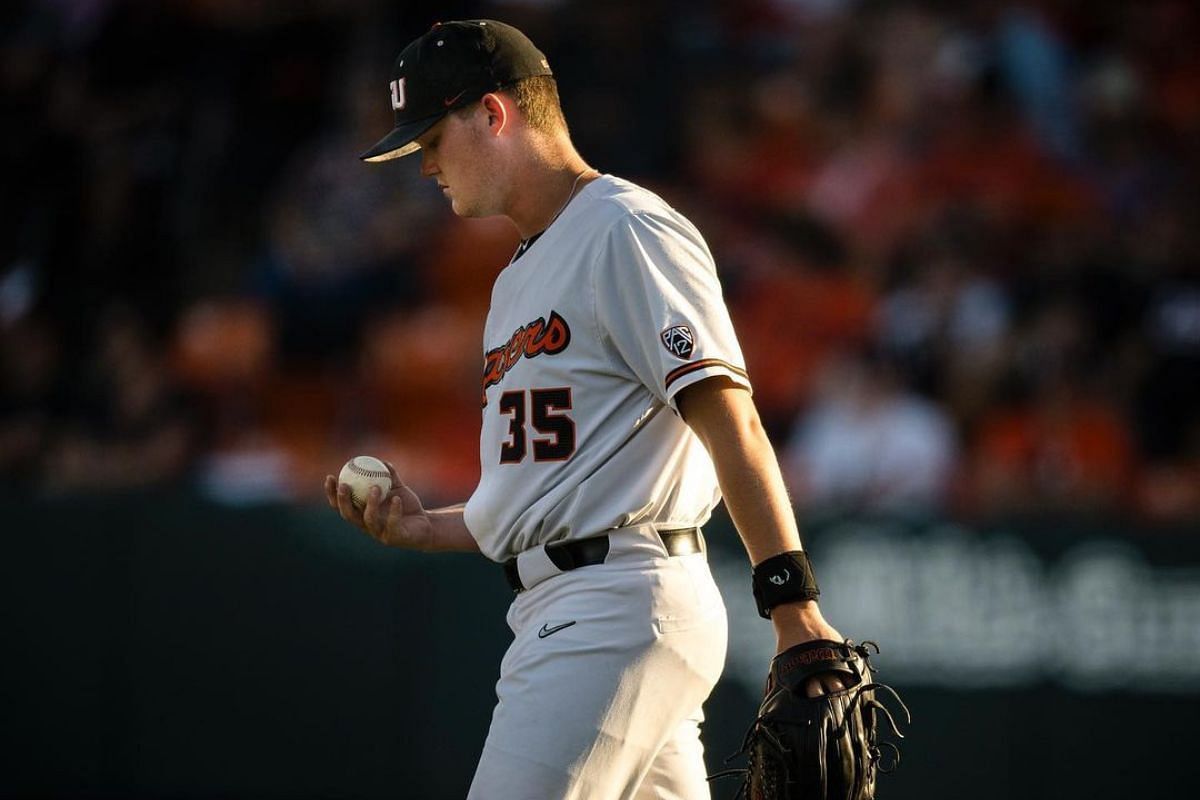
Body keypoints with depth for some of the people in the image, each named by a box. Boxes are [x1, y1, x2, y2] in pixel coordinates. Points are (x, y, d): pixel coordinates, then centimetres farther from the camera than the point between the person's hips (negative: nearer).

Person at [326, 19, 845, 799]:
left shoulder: (626, 230, -7)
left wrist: (791, 601, -24)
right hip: (559, 612, 10)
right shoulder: (522, 277, 25)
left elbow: (729, 420, -16)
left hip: (622, 605, -10)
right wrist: (420, 528, 13)